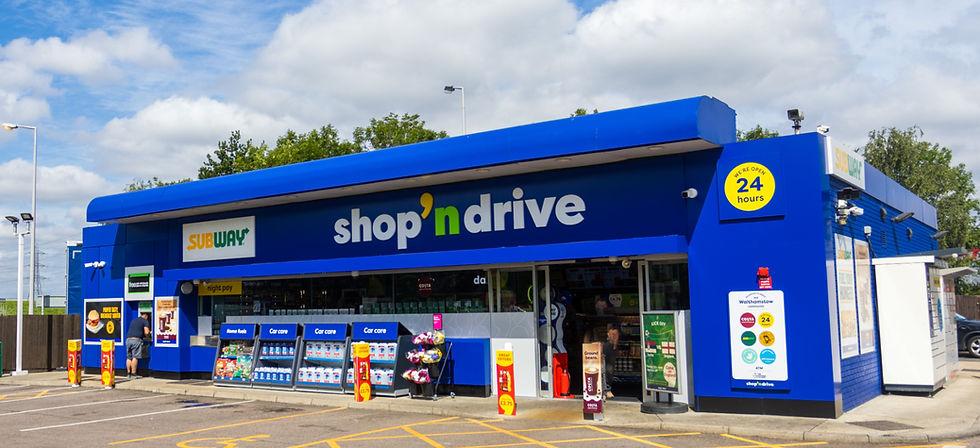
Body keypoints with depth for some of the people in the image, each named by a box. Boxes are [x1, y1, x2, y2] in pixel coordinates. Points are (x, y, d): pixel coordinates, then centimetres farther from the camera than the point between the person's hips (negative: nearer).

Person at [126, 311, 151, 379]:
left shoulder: (133, 320, 26)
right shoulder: (145, 321, 4)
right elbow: (146, 332, -7)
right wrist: (147, 336, 15)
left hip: (128, 339, 6)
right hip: (136, 340, -6)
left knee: (129, 357, 11)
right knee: (135, 357, -6)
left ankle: (128, 373, 12)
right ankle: (133, 374, -7)